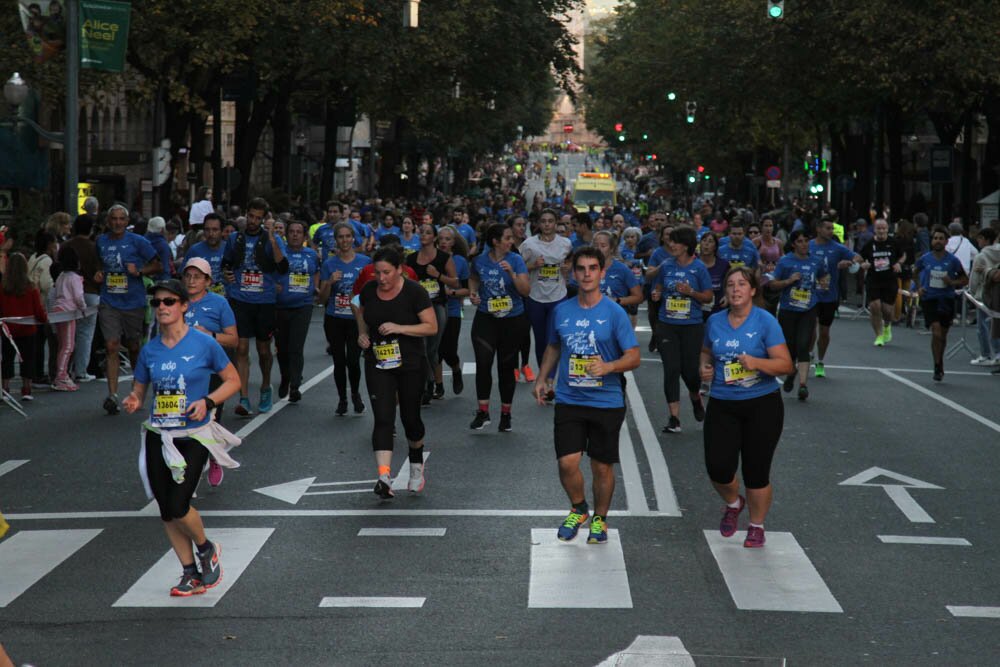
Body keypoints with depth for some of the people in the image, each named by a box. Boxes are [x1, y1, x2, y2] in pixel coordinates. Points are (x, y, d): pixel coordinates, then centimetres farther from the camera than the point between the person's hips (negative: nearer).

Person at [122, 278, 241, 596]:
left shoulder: (204, 344, -8)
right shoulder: (149, 351, 3)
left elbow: (233, 380, 2)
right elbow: (138, 392, 12)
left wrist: (207, 401, -14)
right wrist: (132, 402, -12)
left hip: (193, 436, -4)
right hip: (158, 437, 4)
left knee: (178, 506, -13)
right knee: (166, 511, 6)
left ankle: (207, 550, 18)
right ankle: (191, 573, 21)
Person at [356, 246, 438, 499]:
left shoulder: (414, 292, -12)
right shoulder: (368, 290, 0)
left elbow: (432, 327, -12)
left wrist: (399, 328, -23)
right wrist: (363, 333, -1)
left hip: (410, 364, -2)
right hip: (378, 365, 2)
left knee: (410, 417, 9)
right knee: (383, 419, -12)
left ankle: (417, 466, 38)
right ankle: (384, 477, -23)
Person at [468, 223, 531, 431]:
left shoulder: (515, 260, -7)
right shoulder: (479, 261, -2)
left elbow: (526, 290, -15)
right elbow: (473, 279, 22)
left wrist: (511, 273, -27)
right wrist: (473, 293, 2)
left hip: (512, 320, 0)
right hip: (485, 319, 0)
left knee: (506, 367, 8)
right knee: (483, 363, -15)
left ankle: (505, 414, 20)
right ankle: (483, 412, -9)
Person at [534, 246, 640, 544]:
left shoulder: (615, 313, -6)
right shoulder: (561, 311, 5)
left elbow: (634, 357, -7)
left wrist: (608, 367, -24)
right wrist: (541, 379, 12)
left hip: (606, 401, -2)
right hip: (568, 400, 2)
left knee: (602, 467, 6)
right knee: (567, 463, -8)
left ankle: (599, 519, 27)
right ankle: (578, 509, 19)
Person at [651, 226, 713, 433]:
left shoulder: (698, 268, -4)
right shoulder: (666, 266, 4)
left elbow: (708, 297, 0)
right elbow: (658, 289, 17)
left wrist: (691, 292, -17)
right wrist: (656, 295, -5)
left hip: (692, 325, -2)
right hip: (667, 325, 2)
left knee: (690, 368, 1)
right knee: (671, 369, -5)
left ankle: (696, 398, 36)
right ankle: (674, 418, -1)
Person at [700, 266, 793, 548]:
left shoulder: (765, 321, -8)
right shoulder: (715, 321, 6)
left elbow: (786, 365, -11)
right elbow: (706, 351, 24)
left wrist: (757, 363, -27)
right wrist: (705, 366, 2)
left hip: (761, 404, -3)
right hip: (722, 405, 3)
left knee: (756, 472, 1)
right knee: (718, 468, -7)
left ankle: (757, 526, 23)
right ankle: (733, 503, 27)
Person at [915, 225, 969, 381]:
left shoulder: (953, 260, -4)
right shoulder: (925, 259, -2)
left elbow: (965, 280, 5)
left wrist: (952, 283, -14)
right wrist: (918, 288, 2)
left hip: (947, 299, 1)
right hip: (929, 299, -1)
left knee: (943, 335, 13)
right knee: (936, 332, -17)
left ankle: (940, 363, 35)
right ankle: (938, 367, -9)